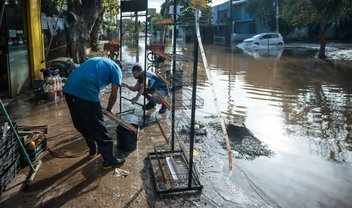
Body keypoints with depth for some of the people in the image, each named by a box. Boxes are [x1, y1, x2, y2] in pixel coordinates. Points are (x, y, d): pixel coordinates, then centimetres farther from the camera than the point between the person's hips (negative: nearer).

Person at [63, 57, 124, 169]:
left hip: (69, 89, 7)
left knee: (81, 125, 22)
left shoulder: (95, 60, 33)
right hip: (86, 93, -7)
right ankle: (109, 160, 15)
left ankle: (93, 150, 39)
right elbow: (114, 95, 8)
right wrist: (108, 109, 26)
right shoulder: (116, 68, 14)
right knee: (98, 128, 4)